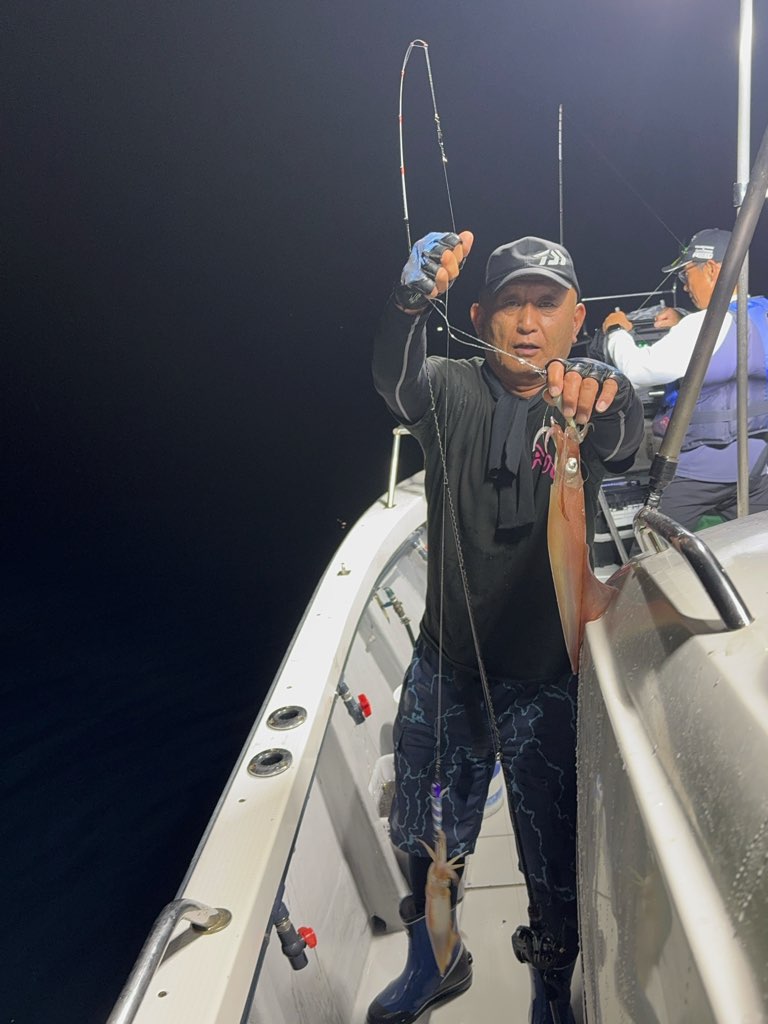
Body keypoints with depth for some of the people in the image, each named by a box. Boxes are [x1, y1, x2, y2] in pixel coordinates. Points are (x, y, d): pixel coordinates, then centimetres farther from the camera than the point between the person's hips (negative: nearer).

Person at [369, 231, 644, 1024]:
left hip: (546, 676, -1)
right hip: (444, 666, 2)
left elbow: (622, 441, -28)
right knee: (422, 835, 18)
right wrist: (412, 298, -44)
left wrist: (600, 405, -52)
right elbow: (394, 379, -24)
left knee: (555, 856, 9)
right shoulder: (453, 391, -3)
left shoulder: (588, 398, -6)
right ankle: (435, 960, 48)